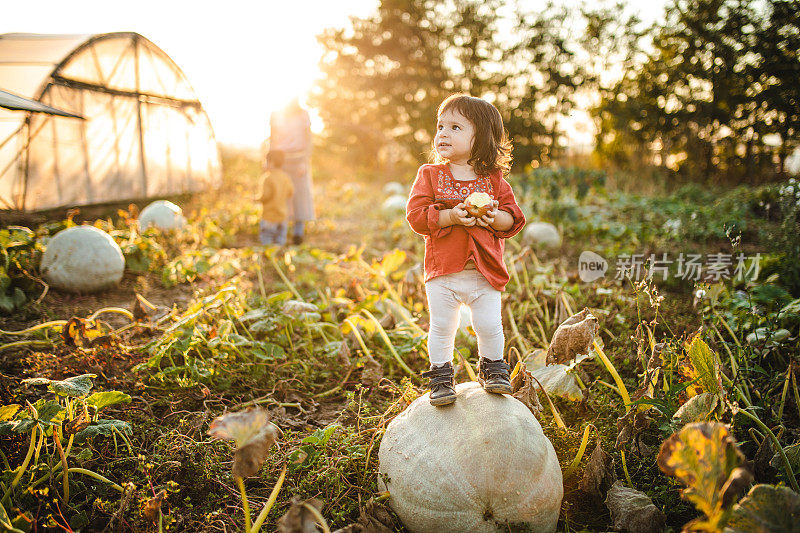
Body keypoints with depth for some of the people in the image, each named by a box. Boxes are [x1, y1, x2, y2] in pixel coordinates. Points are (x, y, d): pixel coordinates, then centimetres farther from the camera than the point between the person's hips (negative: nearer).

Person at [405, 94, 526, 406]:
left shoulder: (493, 179, 4)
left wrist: (496, 217, -17)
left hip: (485, 273, 1)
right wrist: (451, 216, -20)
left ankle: (492, 368, 29)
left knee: (489, 325, 4)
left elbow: (514, 218, 4)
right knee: (441, 327, 6)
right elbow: (416, 215, -8)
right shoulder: (430, 176, 2)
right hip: (443, 273, 0)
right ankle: (441, 375, 25)